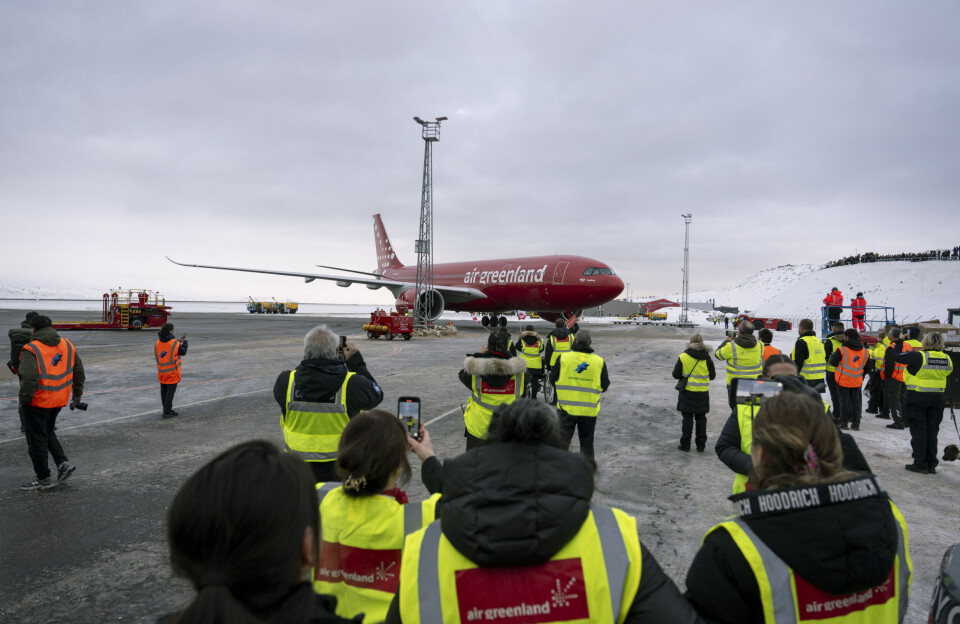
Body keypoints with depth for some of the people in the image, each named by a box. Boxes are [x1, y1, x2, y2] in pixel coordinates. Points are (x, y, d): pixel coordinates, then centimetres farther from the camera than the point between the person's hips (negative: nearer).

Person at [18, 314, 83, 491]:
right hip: (59, 400, 7)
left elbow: (28, 378, -25)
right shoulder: (67, 345, 5)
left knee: (37, 439, 7)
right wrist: (77, 395, 20)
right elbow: (79, 372, 11)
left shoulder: (31, 350, -16)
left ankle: (44, 479, 15)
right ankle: (63, 463, 11)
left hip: (38, 402, -7)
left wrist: (24, 399, -12)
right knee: (48, 433, 25)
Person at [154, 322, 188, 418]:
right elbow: (183, 352, -4)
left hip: (161, 372, 6)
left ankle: (167, 409, 24)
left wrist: (179, 341, 16)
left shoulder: (158, 343, 0)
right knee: (170, 391, 0)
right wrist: (184, 342, 11)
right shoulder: (174, 343, -16)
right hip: (172, 372, -6)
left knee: (164, 391, 15)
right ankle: (167, 412, 1)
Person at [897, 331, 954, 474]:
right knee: (932, 430, 13)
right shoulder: (947, 359, 0)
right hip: (938, 397, 5)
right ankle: (931, 464, 17)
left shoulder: (918, 356, -19)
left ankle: (920, 463, 4)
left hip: (917, 397, -5)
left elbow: (896, 356, -15)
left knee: (918, 430, 3)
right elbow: (948, 372, 15)